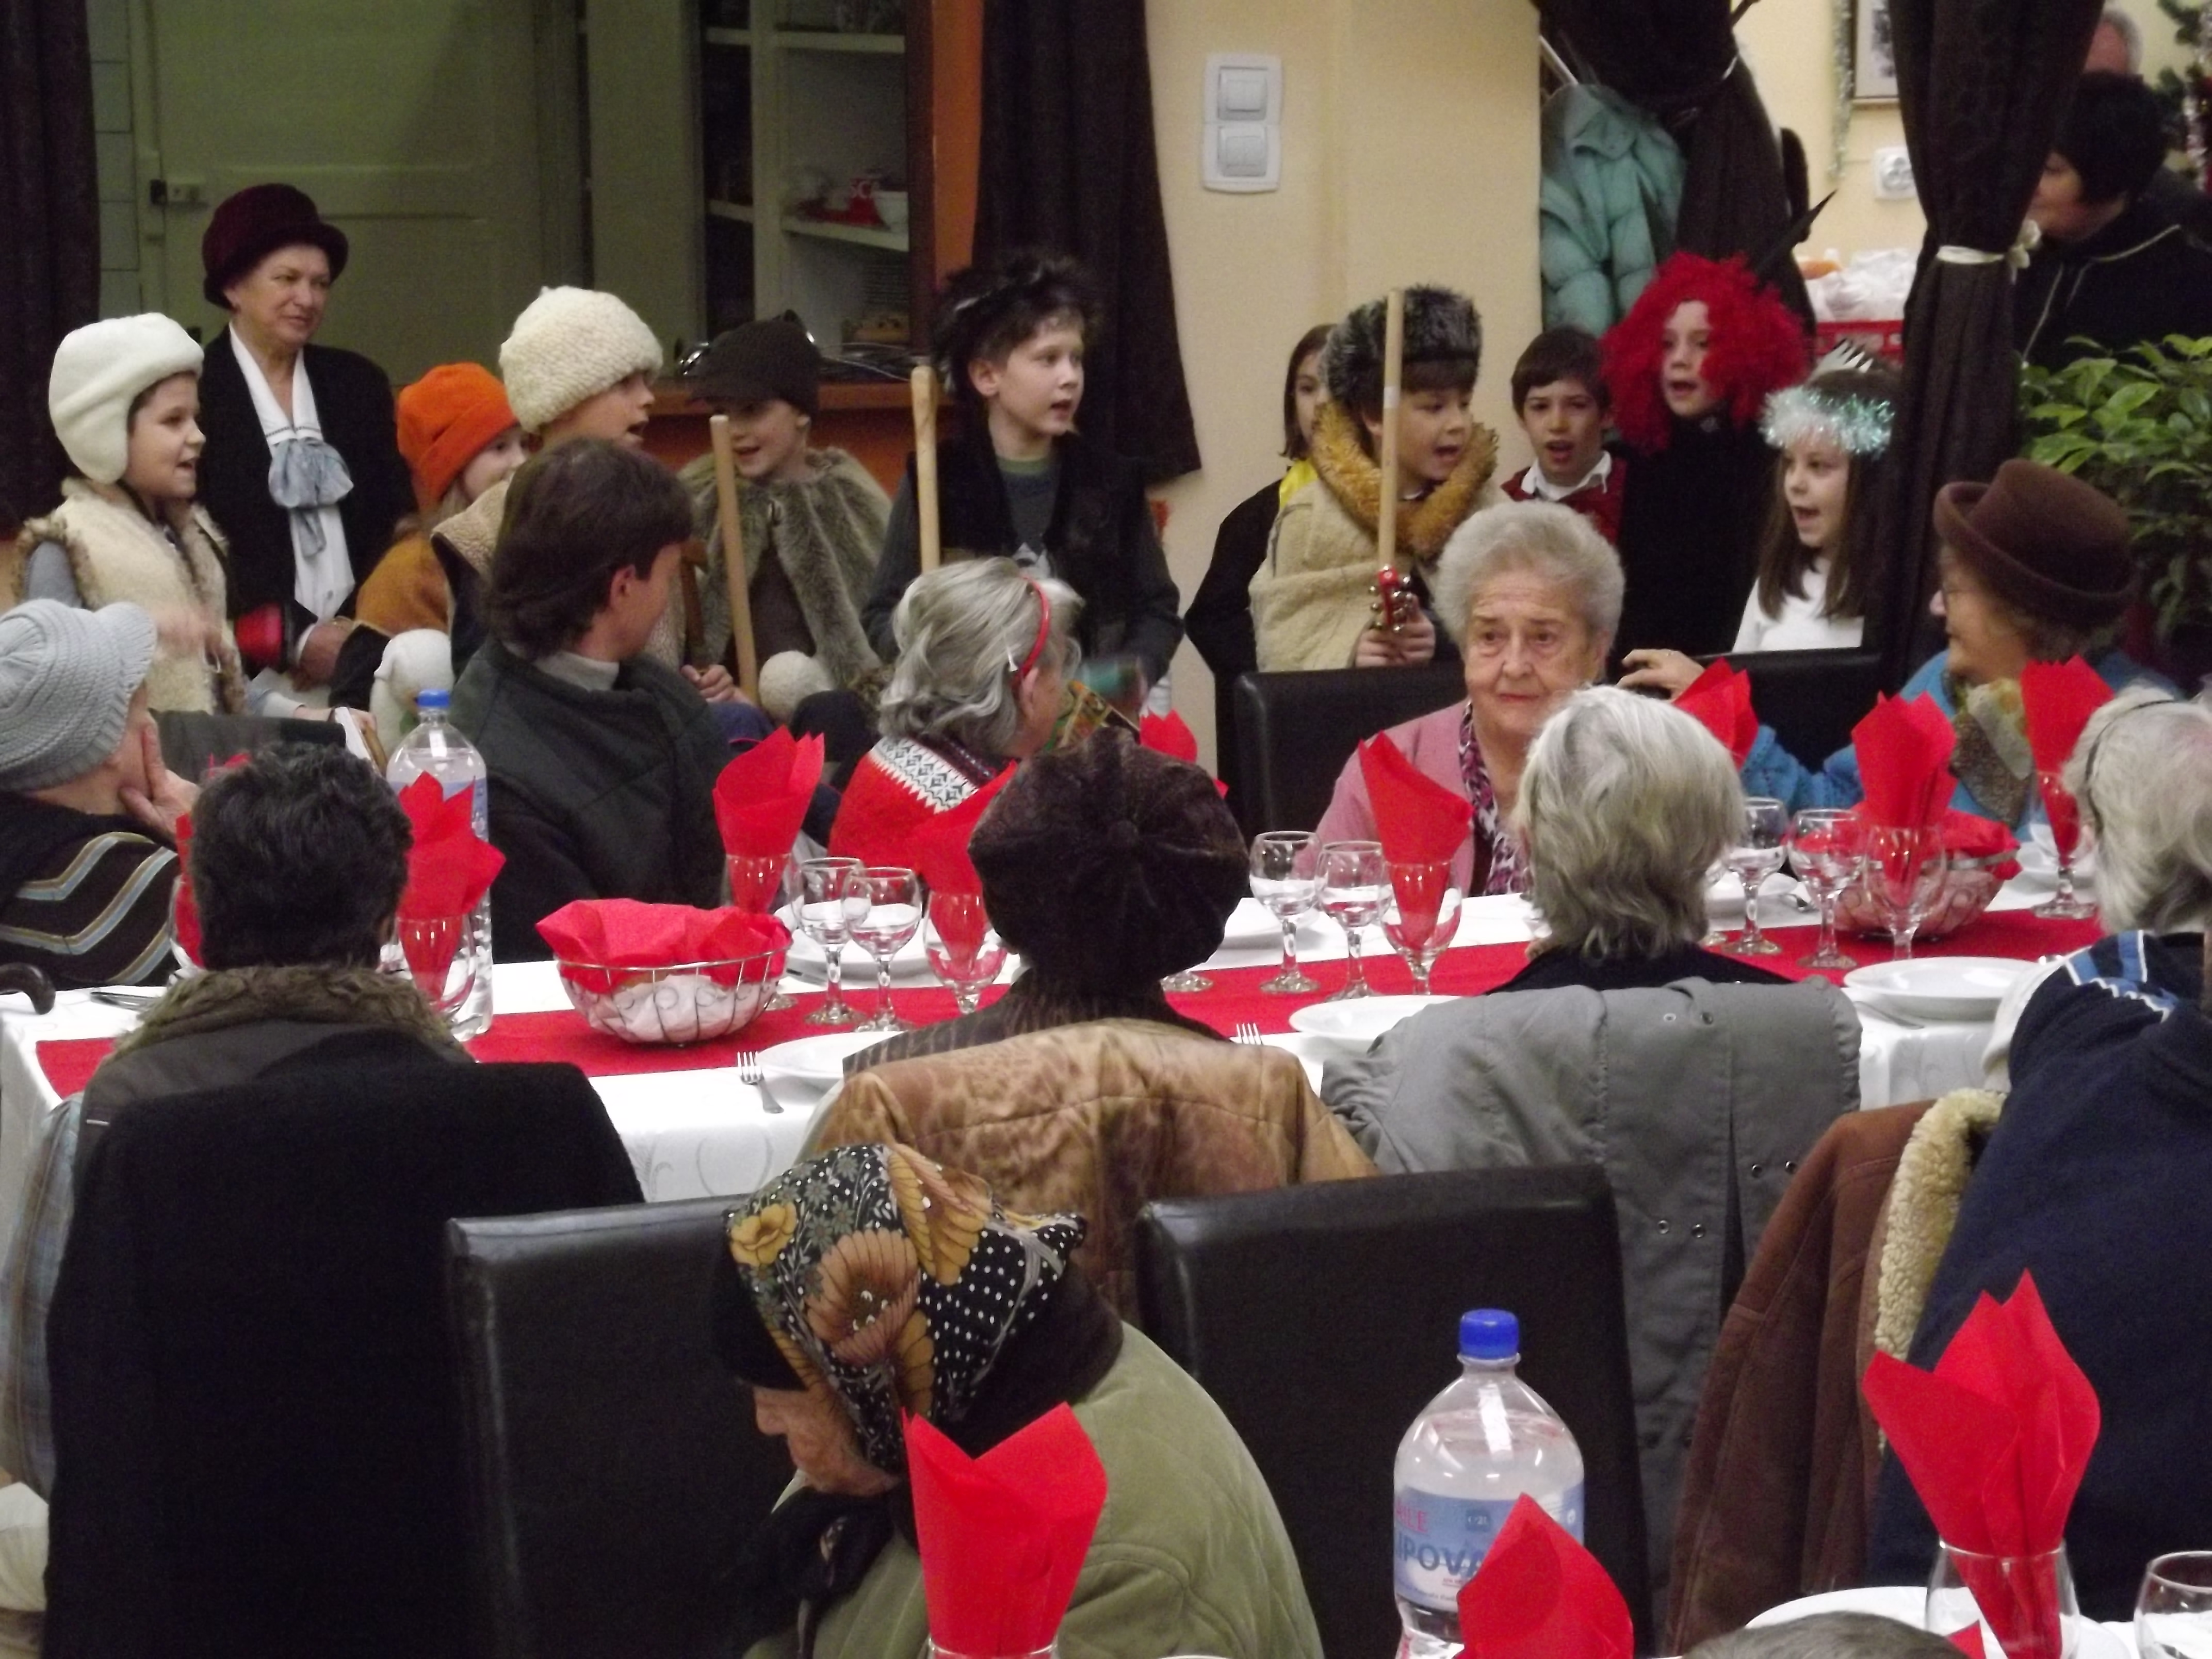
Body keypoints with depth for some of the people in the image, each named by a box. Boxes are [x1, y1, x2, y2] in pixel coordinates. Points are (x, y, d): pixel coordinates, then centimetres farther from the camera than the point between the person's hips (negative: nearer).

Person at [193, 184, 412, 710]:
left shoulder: (359, 384, 13)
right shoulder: (193, 392, -2)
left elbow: (392, 519, 12)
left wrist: (360, 628, -3)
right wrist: (298, 637, -11)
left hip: (365, 648, 4)